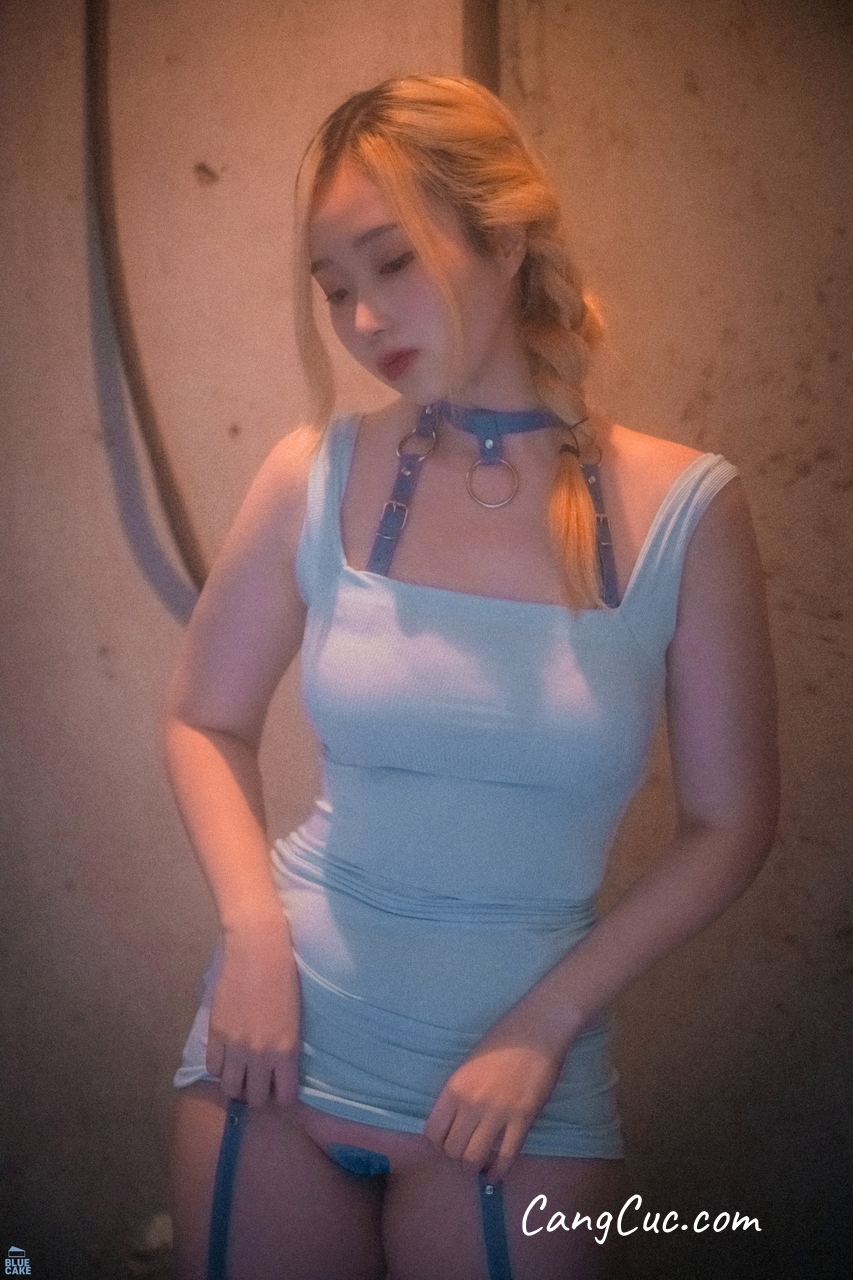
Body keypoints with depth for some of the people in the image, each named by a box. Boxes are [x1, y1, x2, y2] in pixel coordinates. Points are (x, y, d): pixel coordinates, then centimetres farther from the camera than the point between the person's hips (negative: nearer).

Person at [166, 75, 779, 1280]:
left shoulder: (682, 509, -10)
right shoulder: (318, 478, -7)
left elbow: (729, 826, -5)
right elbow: (206, 722, 4)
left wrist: (547, 1021, -9)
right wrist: (254, 926, -10)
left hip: (515, 1074, -1)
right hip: (284, 1046, 1)